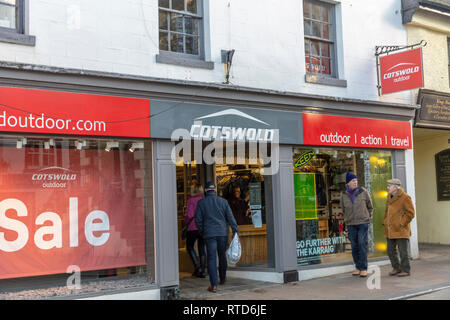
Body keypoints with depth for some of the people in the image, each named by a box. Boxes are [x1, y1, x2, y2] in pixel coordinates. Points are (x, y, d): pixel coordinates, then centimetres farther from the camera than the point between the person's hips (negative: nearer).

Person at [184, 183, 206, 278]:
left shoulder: (191, 200, -9)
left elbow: (189, 214, -15)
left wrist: (186, 222, 3)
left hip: (193, 227, -4)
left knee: (190, 247, 12)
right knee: (202, 249, 10)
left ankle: (197, 266, -2)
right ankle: (203, 271, 8)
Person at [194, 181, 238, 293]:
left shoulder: (201, 202, 0)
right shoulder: (223, 201, 4)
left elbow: (198, 219, 2)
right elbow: (230, 217, 2)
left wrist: (201, 231, 14)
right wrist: (235, 230, 4)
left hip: (209, 233, -2)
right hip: (223, 232, 2)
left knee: (211, 258, -3)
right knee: (222, 256, 18)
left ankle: (213, 285, -8)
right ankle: (222, 278, 35)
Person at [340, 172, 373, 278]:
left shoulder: (363, 192, -2)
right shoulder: (344, 194, 3)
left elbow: (370, 207, 10)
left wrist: (367, 217, 10)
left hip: (363, 222, -2)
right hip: (350, 224, 2)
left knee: (362, 244, -8)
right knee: (354, 246, 5)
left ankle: (363, 268, -4)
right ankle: (357, 267, 15)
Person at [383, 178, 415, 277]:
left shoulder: (405, 197, -10)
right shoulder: (390, 197, 13)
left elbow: (410, 213, -11)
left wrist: (401, 223, -14)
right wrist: (385, 222, 14)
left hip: (401, 230, -8)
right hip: (390, 230, 8)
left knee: (403, 251, -2)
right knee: (391, 250, 11)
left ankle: (405, 270, 9)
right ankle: (396, 268, 23)